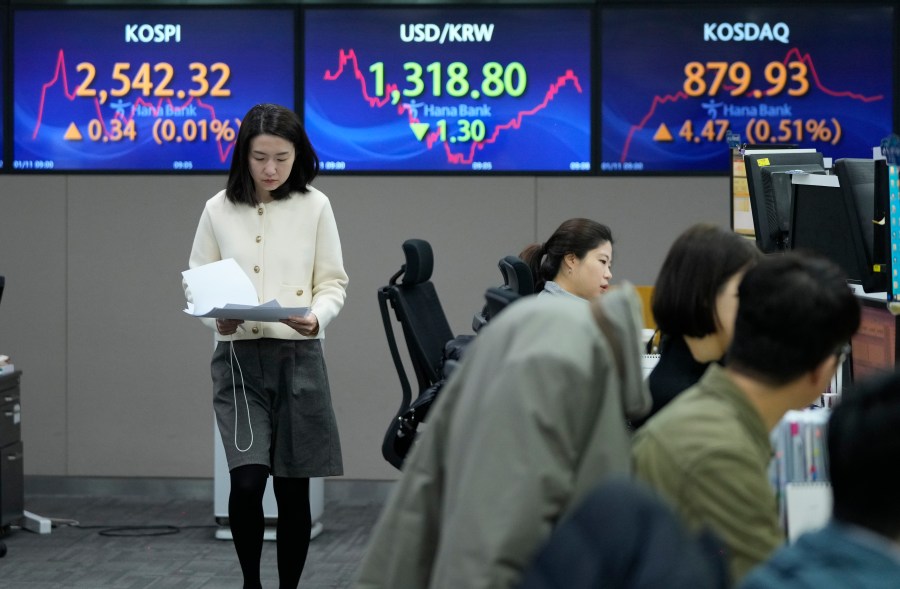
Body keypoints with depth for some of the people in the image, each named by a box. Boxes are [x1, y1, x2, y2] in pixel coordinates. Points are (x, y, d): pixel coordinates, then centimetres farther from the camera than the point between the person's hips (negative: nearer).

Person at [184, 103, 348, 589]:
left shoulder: (314, 206, 1)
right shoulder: (218, 210, 2)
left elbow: (333, 282, 3)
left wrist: (317, 316, -18)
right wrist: (216, 315, -14)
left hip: (298, 357, 0)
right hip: (238, 359, 0)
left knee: (293, 489, 4)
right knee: (247, 482, -14)